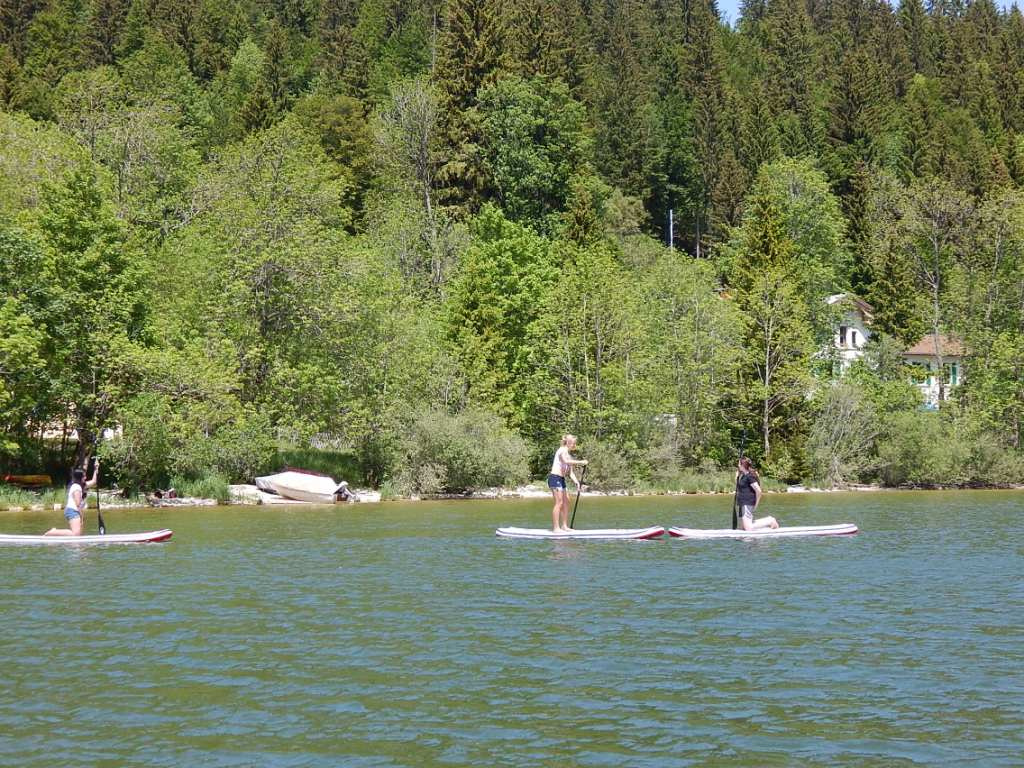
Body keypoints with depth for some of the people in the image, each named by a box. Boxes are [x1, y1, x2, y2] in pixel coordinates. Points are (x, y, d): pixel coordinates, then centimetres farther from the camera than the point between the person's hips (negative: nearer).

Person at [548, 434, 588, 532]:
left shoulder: (569, 455, 18)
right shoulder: (562, 450, -9)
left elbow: (571, 472, 15)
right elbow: (566, 461, -30)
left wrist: (577, 482, 2)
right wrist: (580, 462, -26)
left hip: (561, 479, 10)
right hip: (555, 477, -10)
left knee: (566, 502, 11)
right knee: (559, 502, -12)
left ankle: (564, 526, 17)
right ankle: (556, 527, -12)